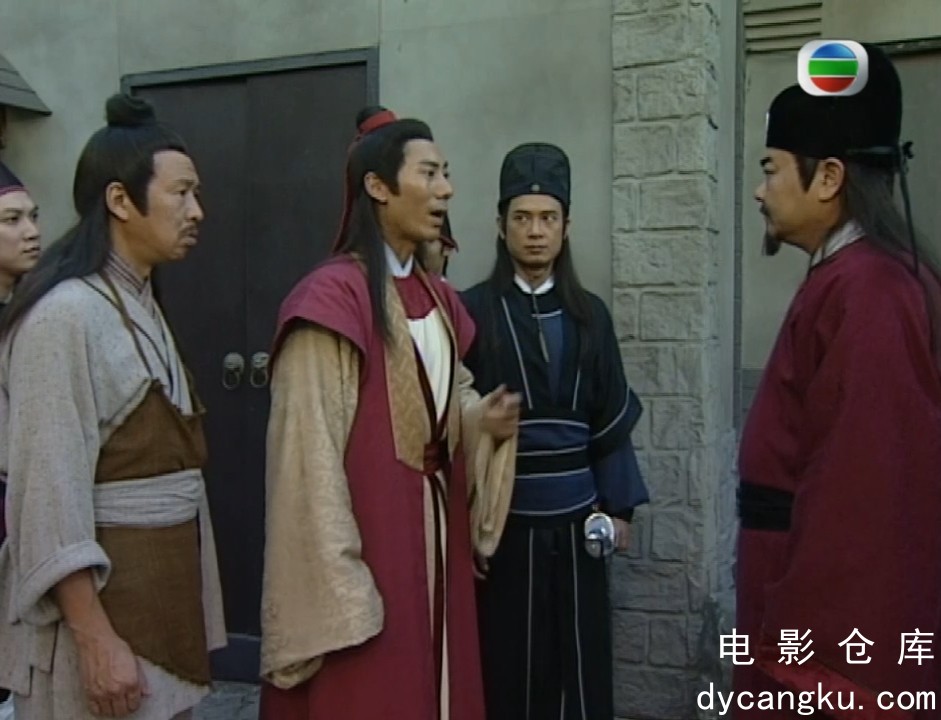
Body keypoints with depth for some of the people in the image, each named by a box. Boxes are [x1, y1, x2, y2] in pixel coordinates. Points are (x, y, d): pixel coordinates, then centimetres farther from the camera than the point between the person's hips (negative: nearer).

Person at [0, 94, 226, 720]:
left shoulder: (141, 307, 11)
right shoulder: (66, 313, -16)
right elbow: (52, 491, -19)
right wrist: (95, 639, -20)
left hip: (158, 589, 8)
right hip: (98, 595, -8)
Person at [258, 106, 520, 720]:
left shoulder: (438, 299, 10)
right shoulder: (330, 299, -15)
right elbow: (312, 452, -18)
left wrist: (484, 421, -2)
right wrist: (335, 583, -20)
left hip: (436, 536, 8)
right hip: (364, 541, -7)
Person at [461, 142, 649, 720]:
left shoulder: (589, 314, 7)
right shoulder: (474, 312, -3)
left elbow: (611, 417, 9)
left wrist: (619, 505, 6)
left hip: (575, 515, 3)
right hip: (501, 514, -3)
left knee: (579, 659, 9)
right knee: (508, 660, 4)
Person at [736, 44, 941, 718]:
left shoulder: (861, 291, -21)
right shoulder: (878, 276, 11)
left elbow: (856, 489, -26)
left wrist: (807, 654, -21)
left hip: (837, 627, -9)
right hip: (848, 611, 9)